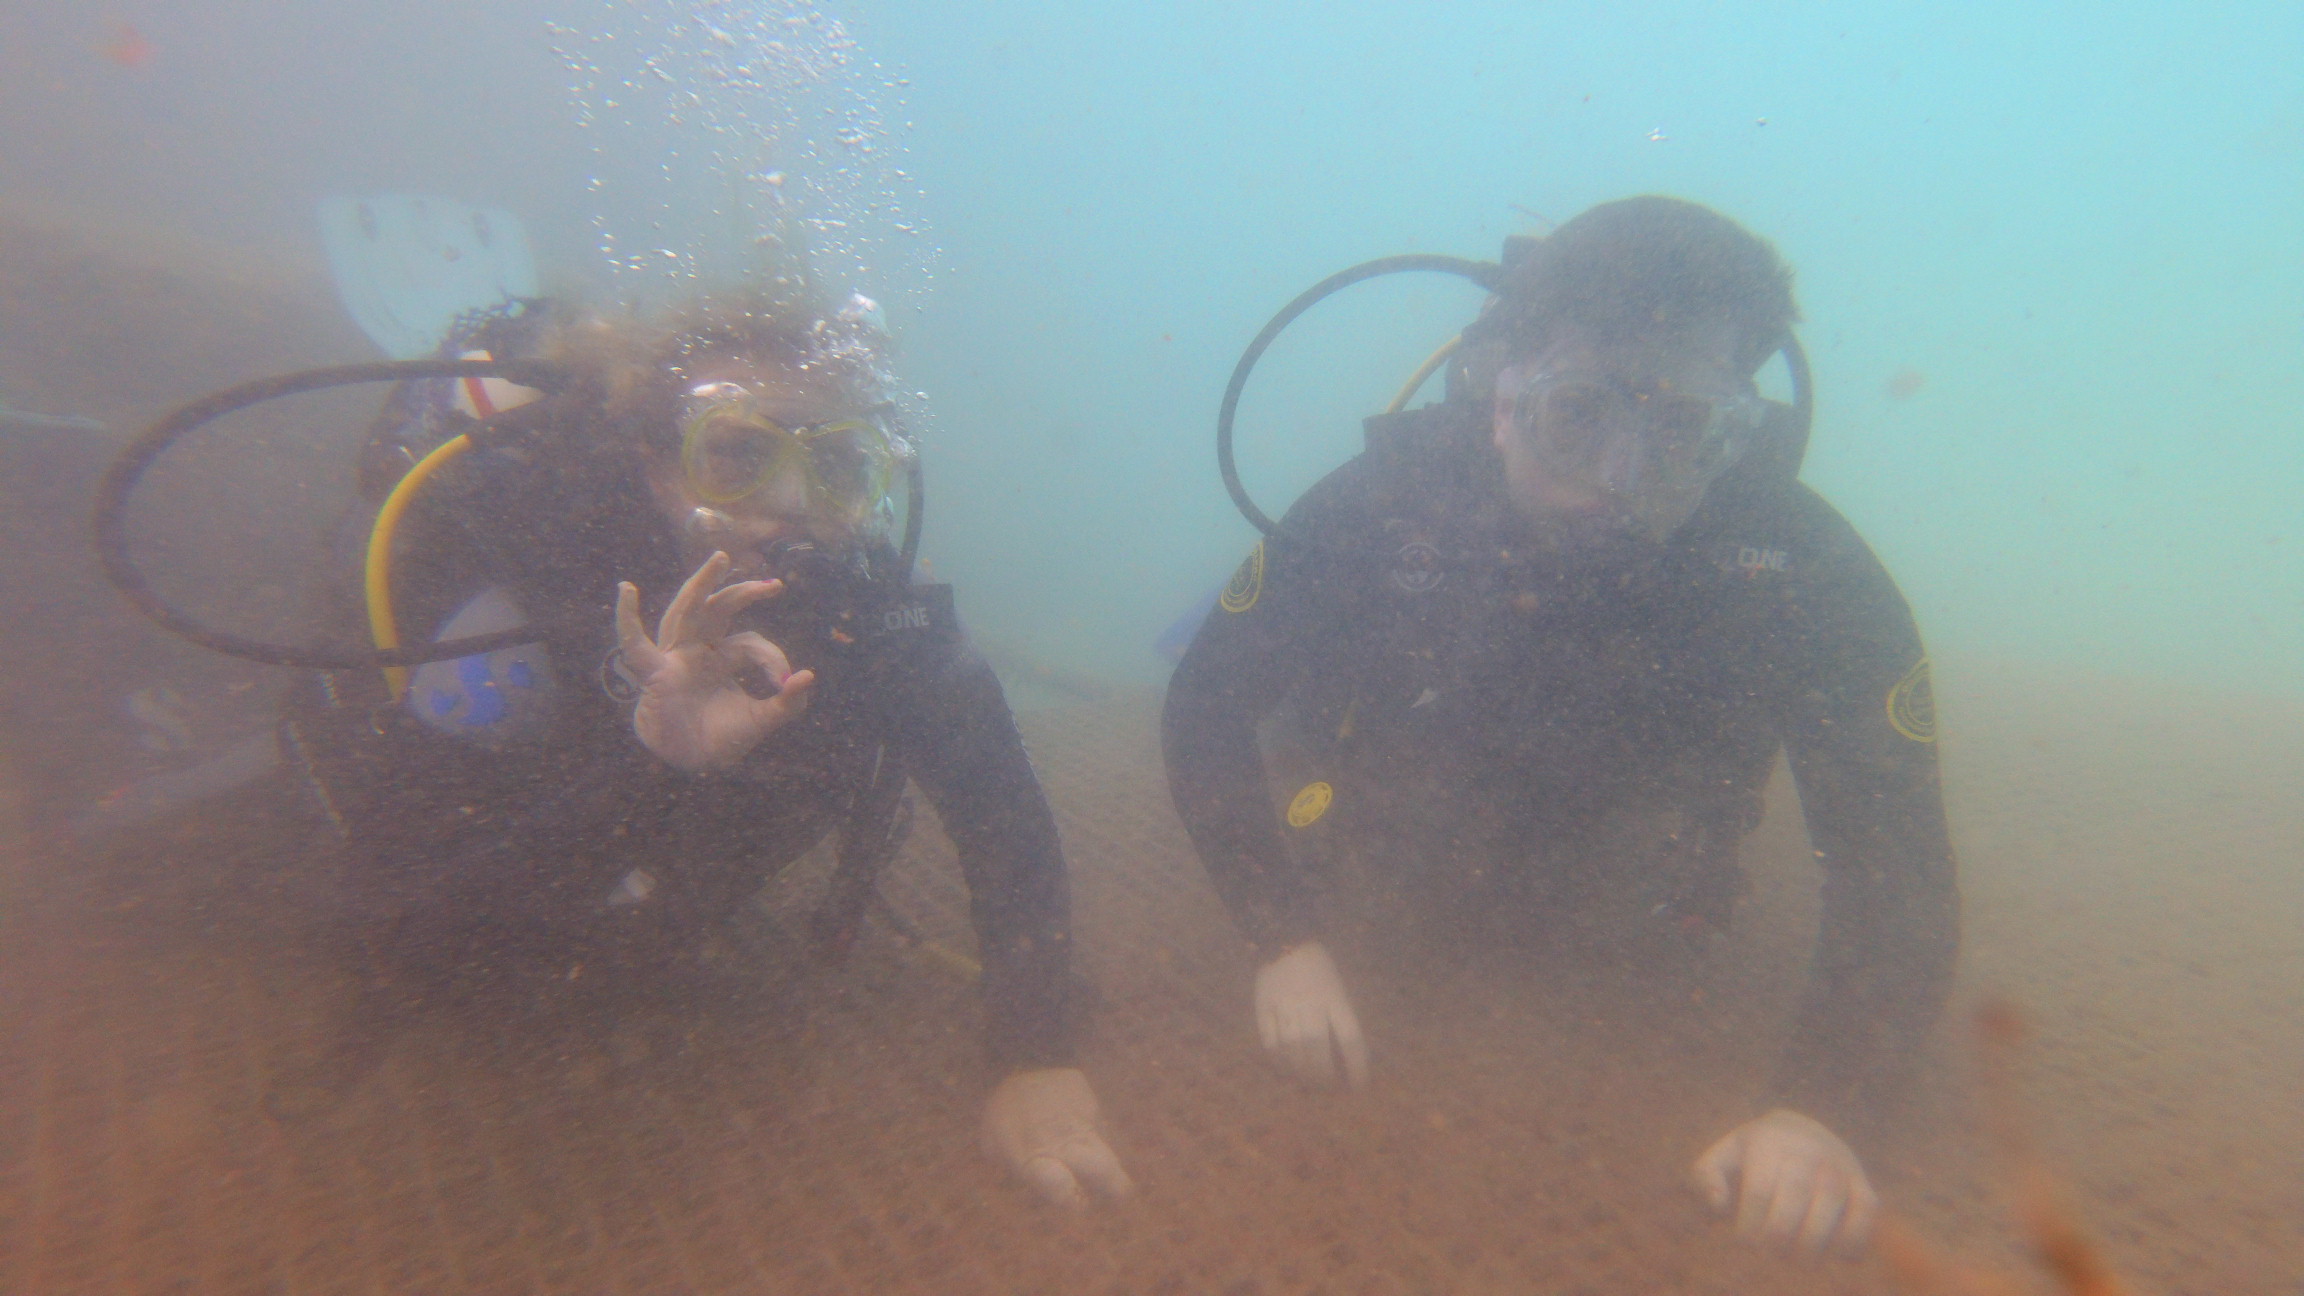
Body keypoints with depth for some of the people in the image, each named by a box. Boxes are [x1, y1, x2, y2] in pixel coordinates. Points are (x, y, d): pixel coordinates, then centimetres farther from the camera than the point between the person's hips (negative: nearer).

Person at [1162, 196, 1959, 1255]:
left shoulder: (1802, 569, -33)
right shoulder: (1387, 500, -36)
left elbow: (1896, 864, -30)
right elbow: (1204, 706, -29)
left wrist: (1816, 1107, -45)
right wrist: (1284, 941, -38)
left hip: (1602, 877, 2)